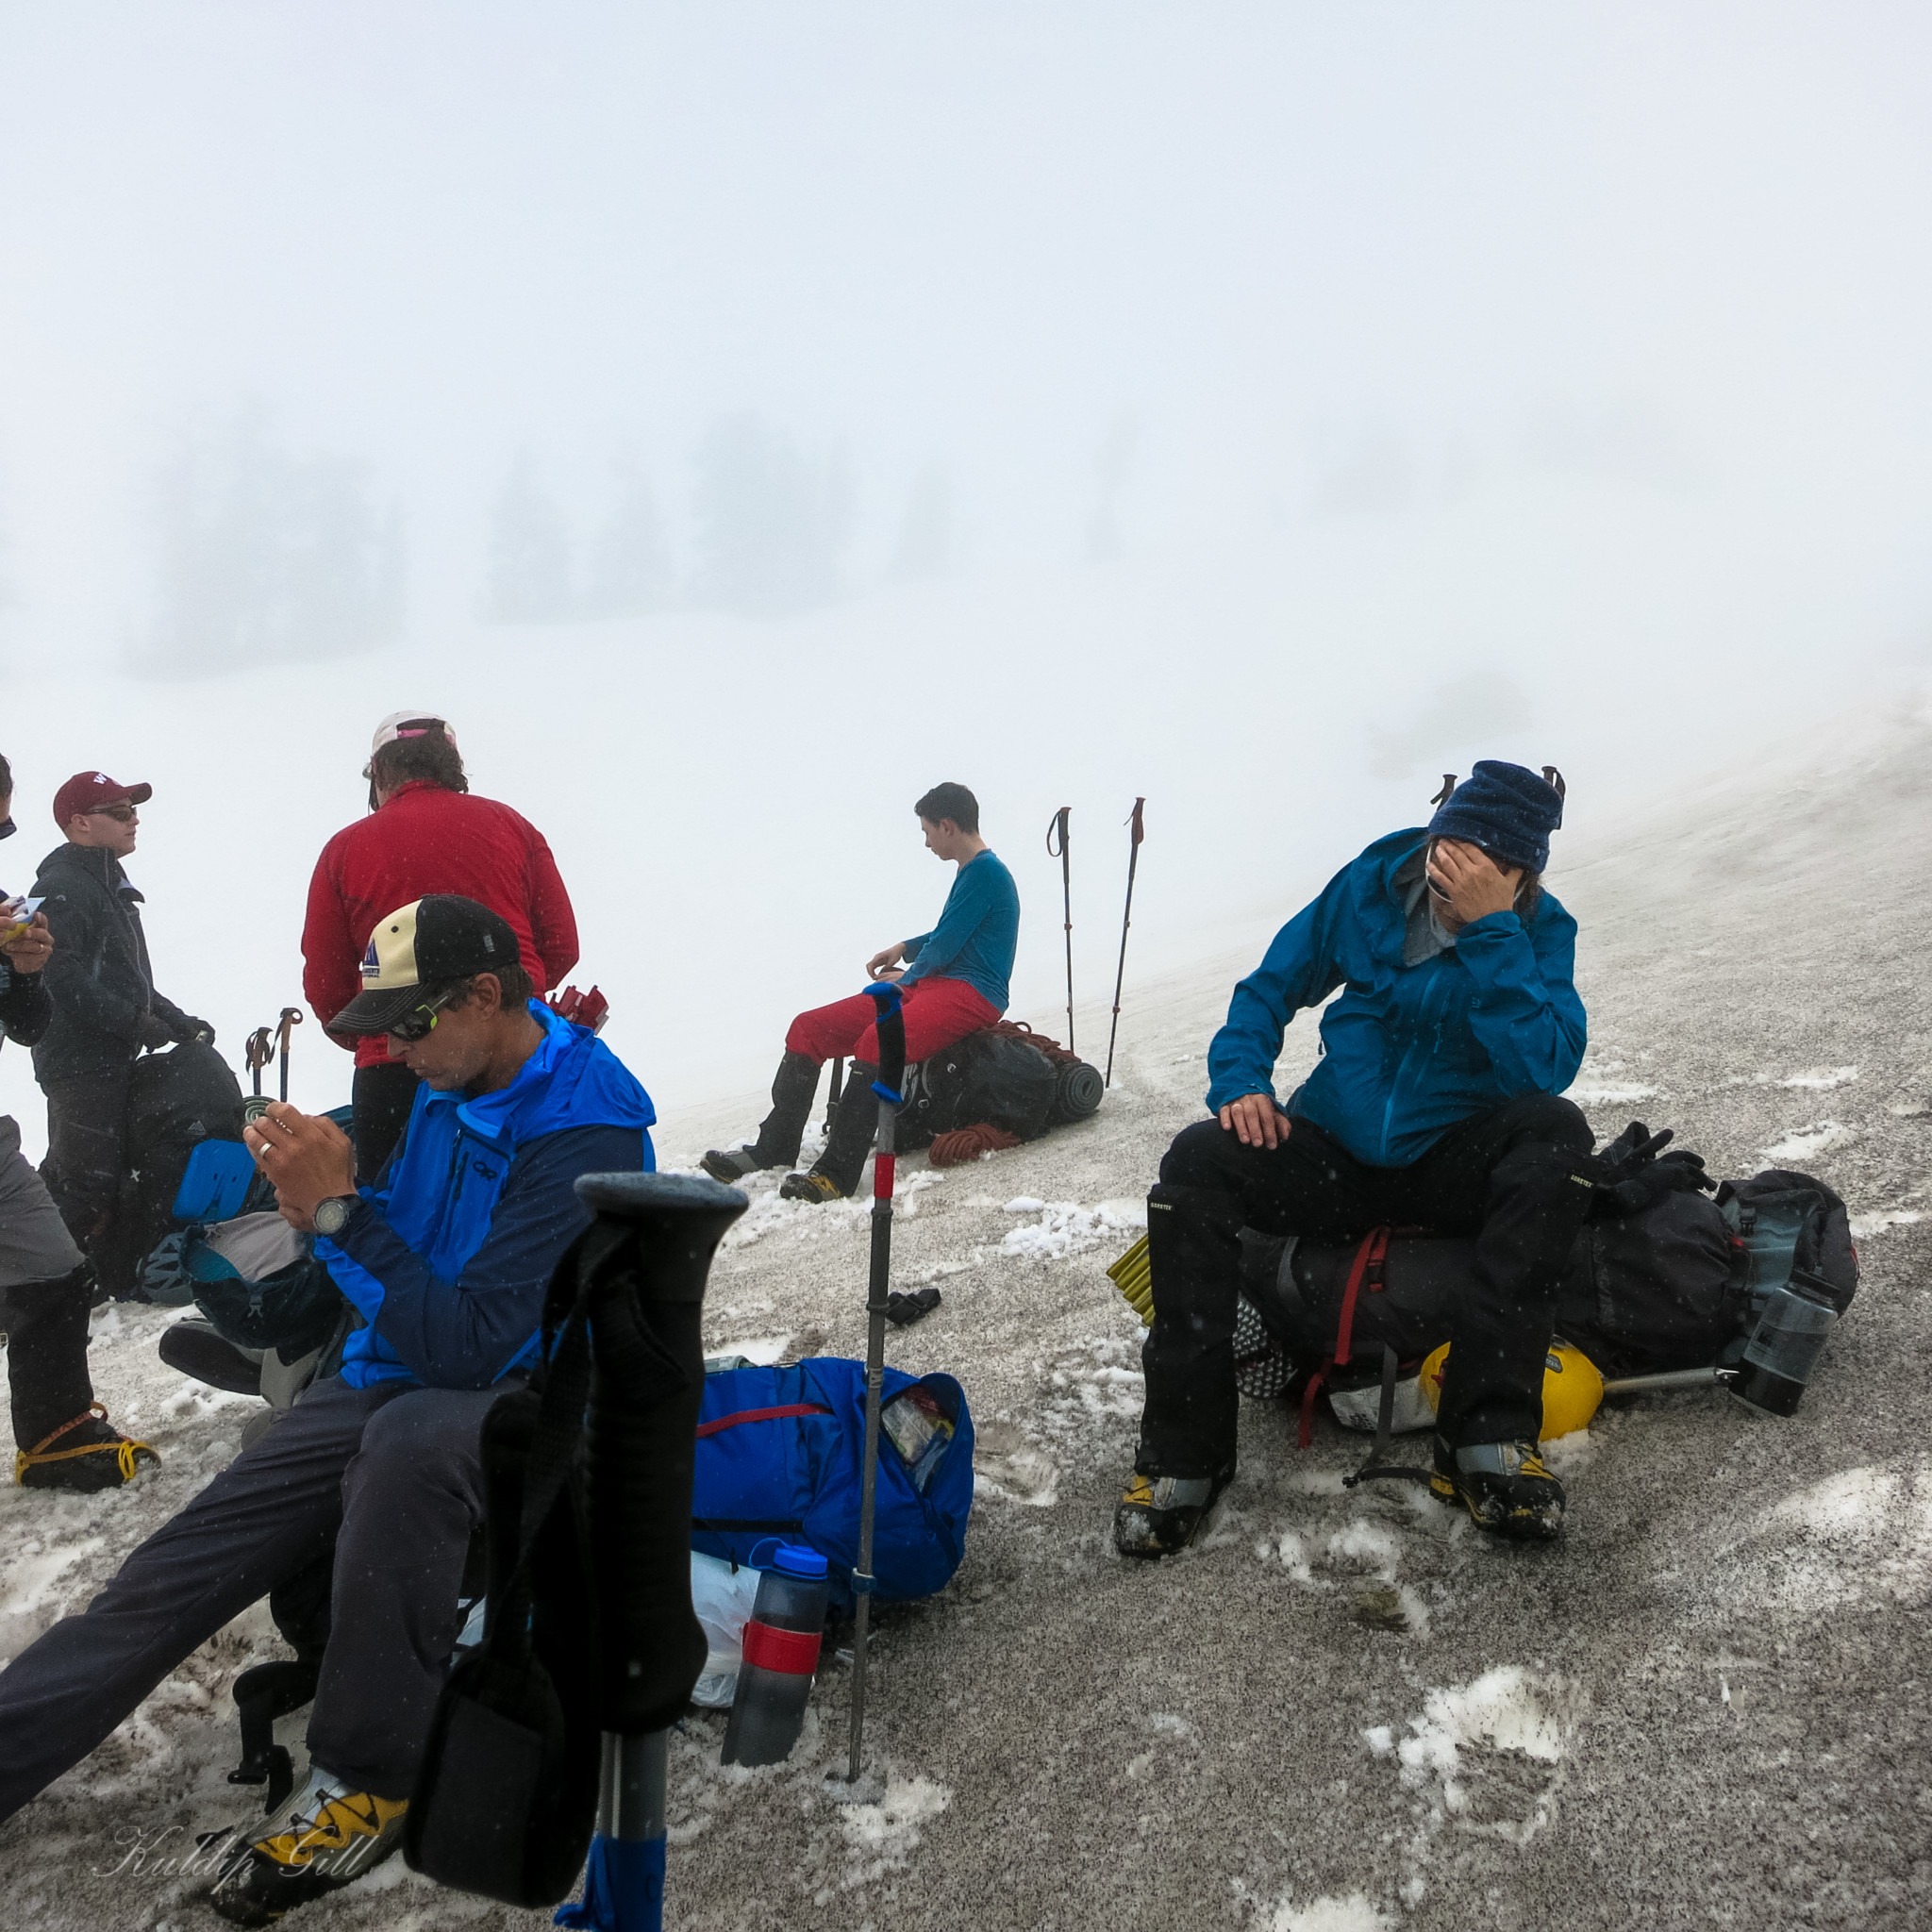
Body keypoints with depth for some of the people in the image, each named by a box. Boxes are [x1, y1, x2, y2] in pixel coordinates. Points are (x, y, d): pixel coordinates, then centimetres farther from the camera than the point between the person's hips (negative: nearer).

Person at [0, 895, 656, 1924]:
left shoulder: (585, 1127, -22)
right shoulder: (451, 1083, 5)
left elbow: (470, 1347, -26)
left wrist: (339, 1213, -22)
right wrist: (326, 1211, -6)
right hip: (395, 1372, 8)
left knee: (409, 1437, -39)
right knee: (179, 1564, -6)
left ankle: (365, 1781, -23)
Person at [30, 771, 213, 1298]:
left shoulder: (109, 884, 21)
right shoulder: (63, 887, -12)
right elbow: (63, 978, -24)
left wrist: (173, 1018, 17)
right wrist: (135, 1020, -21)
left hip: (112, 1061, 10)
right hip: (80, 1062, -10)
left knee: (112, 1172, 15)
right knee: (85, 1177, -11)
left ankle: (123, 1278, 23)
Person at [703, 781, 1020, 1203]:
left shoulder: (986, 872, -11)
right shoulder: (972, 871, 19)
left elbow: (945, 947, -14)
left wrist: (907, 976, 4)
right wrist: (904, 948, 19)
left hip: (970, 995, -10)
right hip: (928, 988, 10)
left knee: (875, 1042, -37)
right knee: (809, 1028, 1)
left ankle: (838, 1172, -36)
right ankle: (773, 1147, 2)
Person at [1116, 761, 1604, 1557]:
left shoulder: (1540, 931, -8)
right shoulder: (1371, 885, -4)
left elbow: (1544, 1070, -24)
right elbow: (1270, 988, 6)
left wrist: (1489, 928, -29)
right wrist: (1239, 1081, -12)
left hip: (1456, 1165, -1)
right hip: (1335, 1156, 1)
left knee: (1556, 1132, -31)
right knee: (1198, 1161, -24)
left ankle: (1488, 1433, -34)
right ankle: (1184, 1451, -21)